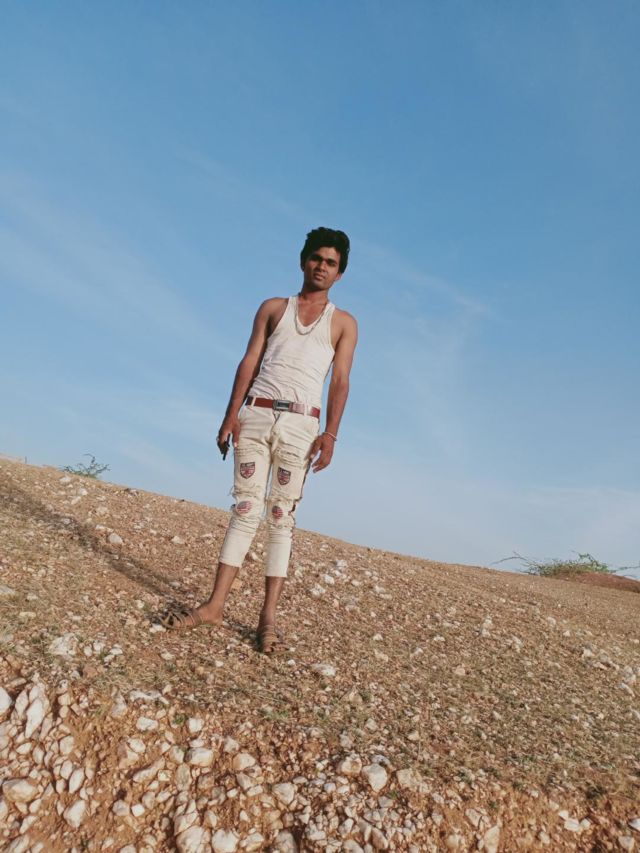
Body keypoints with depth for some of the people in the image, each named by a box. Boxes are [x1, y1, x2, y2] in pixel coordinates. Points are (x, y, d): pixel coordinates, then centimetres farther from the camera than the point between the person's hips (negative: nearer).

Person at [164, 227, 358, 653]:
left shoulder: (344, 323, 12)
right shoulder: (273, 308, 16)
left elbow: (340, 381, 2)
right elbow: (249, 362, 8)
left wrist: (330, 434, -10)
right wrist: (232, 415, -3)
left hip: (301, 424, -1)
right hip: (256, 415, 1)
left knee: (282, 517, -1)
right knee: (245, 509, -3)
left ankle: (269, 617, 2)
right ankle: (215, 605, 0)